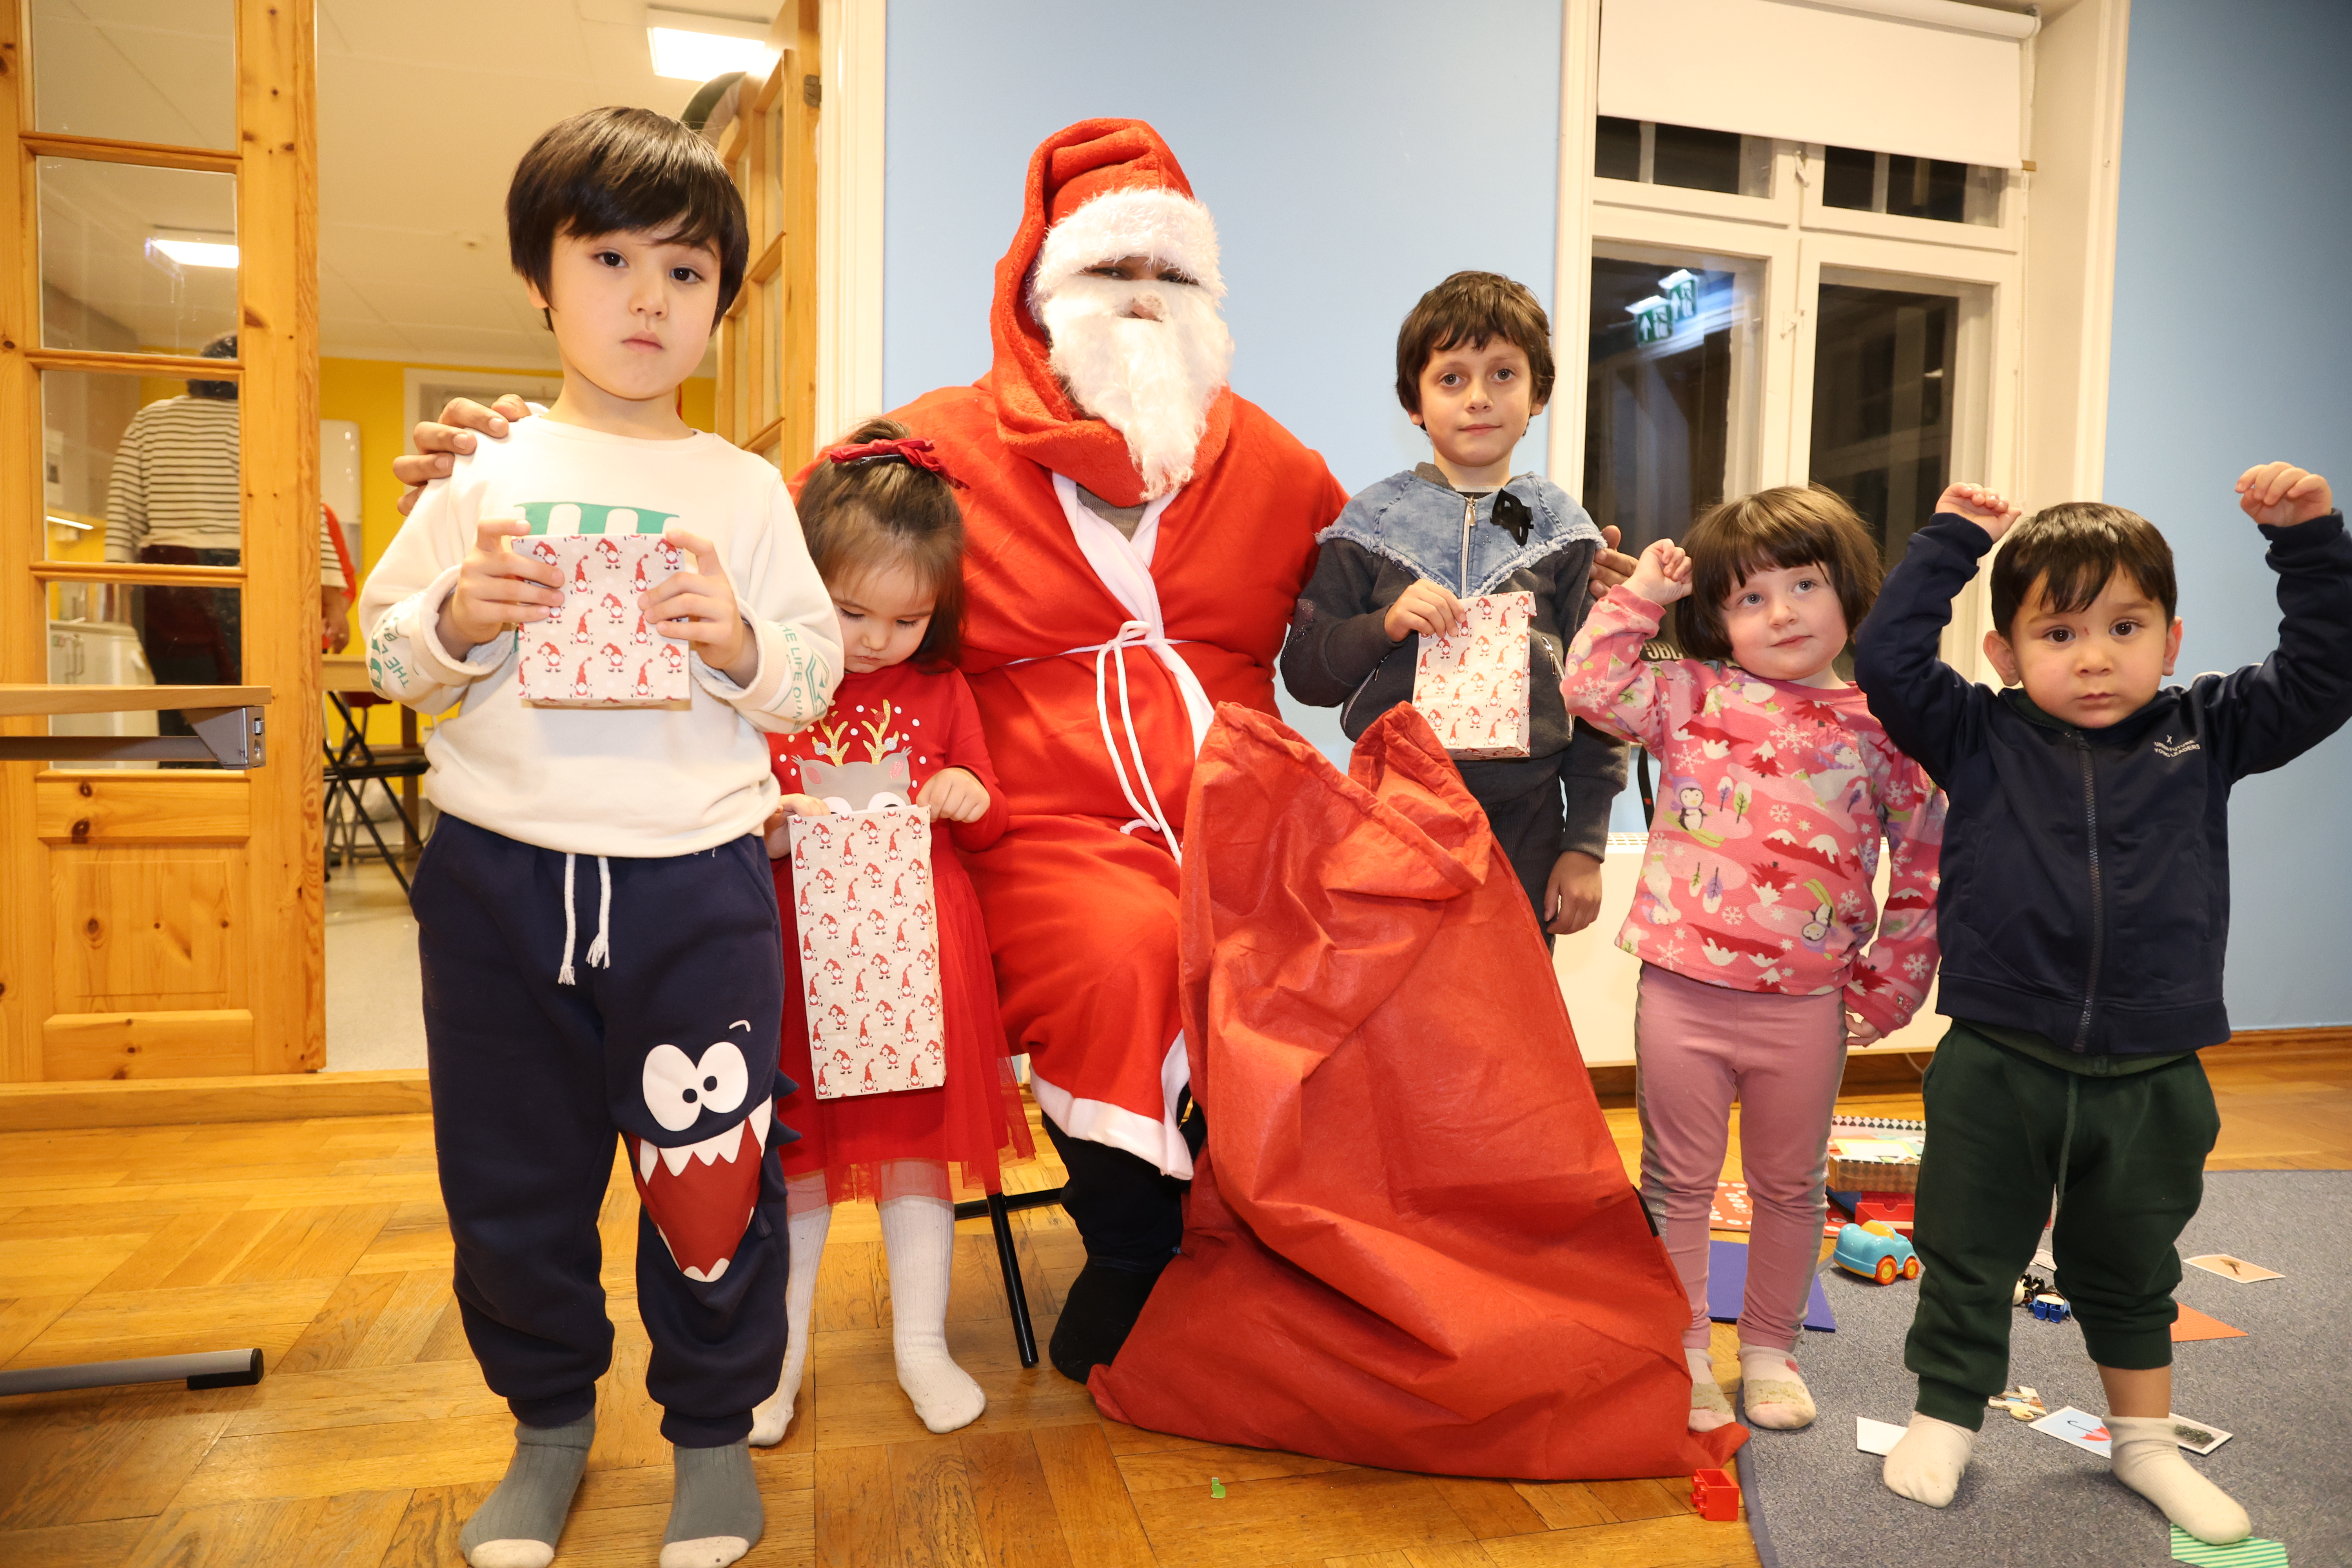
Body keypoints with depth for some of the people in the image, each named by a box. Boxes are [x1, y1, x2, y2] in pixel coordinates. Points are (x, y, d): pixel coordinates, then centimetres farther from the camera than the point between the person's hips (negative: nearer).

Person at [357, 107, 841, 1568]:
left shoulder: (747, 489, 4)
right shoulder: (487, 475, 6)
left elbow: (818, 673, 3)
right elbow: (385, 646, 9)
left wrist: (742, 642, -17)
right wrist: (458, 624, -12)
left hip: (697, 877, -1)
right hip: (500, 871, 2)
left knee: (712, 1170, 5)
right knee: (511, 1173, 14)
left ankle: (715, 1424, 29)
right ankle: (551, 1418, 38)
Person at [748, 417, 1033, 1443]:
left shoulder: (940, 691, 6)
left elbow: (991, 824, 13)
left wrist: (972, 800, -10)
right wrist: (764, 831, -20)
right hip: (799, 957, -2)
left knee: (921, 1129, 8)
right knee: (798, 1145, 7)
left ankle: (922, 1342, 24)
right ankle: (779, 1349, 26)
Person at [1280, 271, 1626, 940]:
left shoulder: (1563, 532, 4)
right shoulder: (1371, 522, 2)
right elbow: (1304, 673, 3)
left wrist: (1586, 846, 1)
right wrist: (1384, 625, -16)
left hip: (1524, 821, 1)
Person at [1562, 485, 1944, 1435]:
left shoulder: (1880, 728, 1)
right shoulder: (1690, 696, 1)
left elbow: (1926, 864, 4)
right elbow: (1592, 687, -7)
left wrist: (1888, 987, 3)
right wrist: (1639, 596, -7)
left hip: (1806, 1004, 1)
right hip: (1683, 990, -1)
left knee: (1791, 1186, 17)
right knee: (1678, 1183, 11)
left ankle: (1769, 1351, 36)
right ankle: (1681, 1354, 27)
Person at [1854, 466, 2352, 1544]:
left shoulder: (2206, 732, 3)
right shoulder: (1978, 737, -4)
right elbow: (1886, 660, -11)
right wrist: (1949, 543, -6)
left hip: (2150, 1076, 3)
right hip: (1996, 1063, -2)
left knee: (2131, 1269, 22)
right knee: (1967, 1260, 11)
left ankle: (2143, 1443, 42)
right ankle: (1945, 1423, 29)